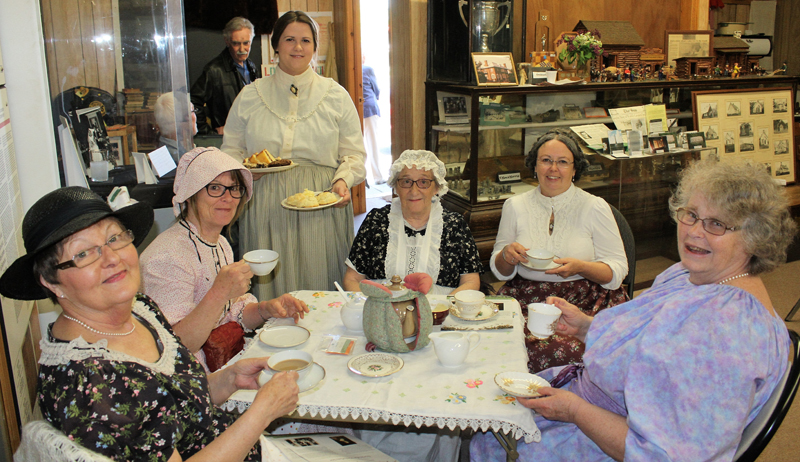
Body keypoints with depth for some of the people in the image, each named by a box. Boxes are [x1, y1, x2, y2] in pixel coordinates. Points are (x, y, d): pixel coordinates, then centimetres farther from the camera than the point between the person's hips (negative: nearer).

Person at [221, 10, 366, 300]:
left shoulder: (336, 96, 8)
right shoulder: (250, 96, 9)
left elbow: (354, 153, 7)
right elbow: (231, 150, 13)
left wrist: (343, 180, -12)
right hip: (266, 203, 1)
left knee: (320, 278, 1)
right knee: (271, 281, 1)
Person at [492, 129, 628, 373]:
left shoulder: (595, 207, 4)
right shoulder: (515, 206, 10)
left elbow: (618, 269, 2)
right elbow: (500, 271, 15)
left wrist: (580, 267, -17)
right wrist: (507, 255, -8)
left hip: (584, 302, -1)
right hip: (525, 300, 2)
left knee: (568, 351, -31)